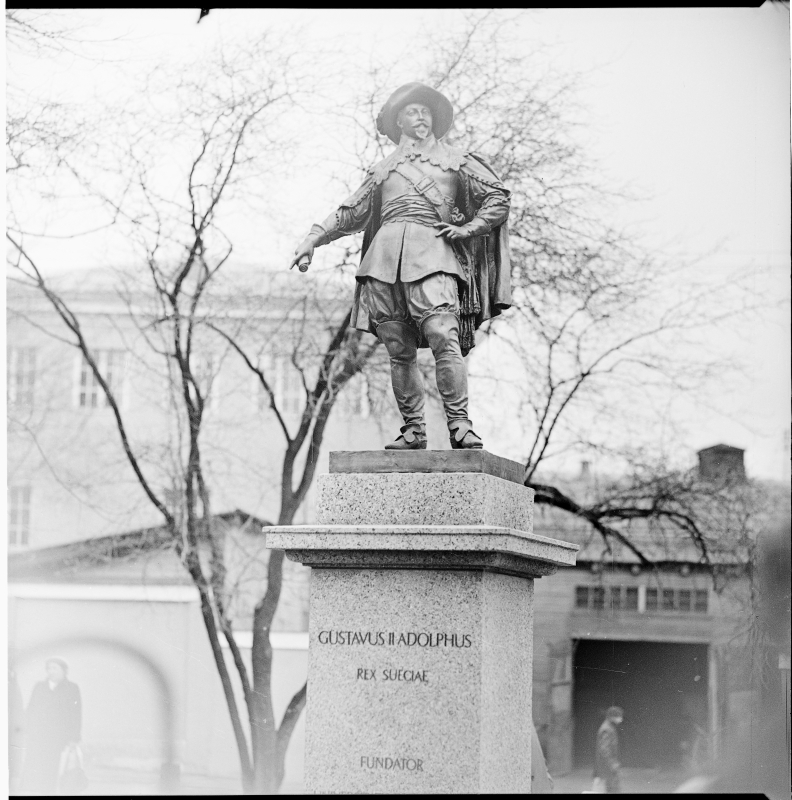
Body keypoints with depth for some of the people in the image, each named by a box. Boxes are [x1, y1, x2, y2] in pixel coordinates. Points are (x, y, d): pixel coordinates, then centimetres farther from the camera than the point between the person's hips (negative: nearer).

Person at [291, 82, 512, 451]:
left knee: (443, 337, -21)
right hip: (385, 255, 3)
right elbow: (351, 213, 31)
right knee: (399, 351, -2)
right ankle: (412, 430, 3)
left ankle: (459, 425, -22)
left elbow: (498, 196, 15)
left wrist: (469, 228, 2)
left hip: (431, 253, -3)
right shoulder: (383, 168, 26)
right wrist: (313, 239, 23)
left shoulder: (455, 159, 19)